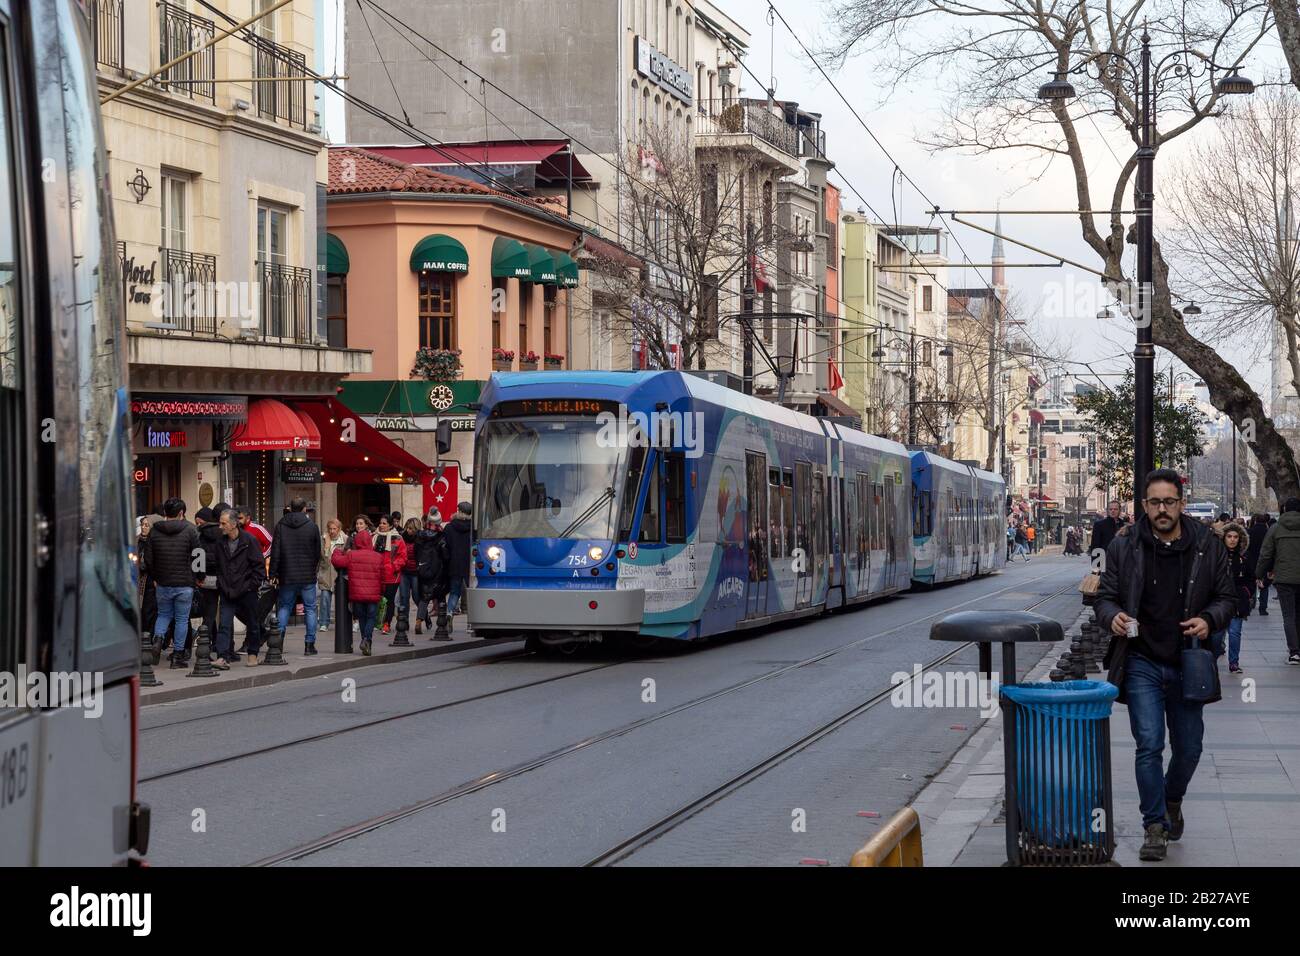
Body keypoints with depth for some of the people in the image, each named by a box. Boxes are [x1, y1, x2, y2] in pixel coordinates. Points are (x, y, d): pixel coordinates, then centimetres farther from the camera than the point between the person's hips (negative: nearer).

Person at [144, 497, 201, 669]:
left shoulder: (154, 531, 1)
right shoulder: (190, 530, -6)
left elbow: (148, 559, 2)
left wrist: (155, 577, 15)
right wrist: (196, 577, 9)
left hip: (162, 584, 2)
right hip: (185, 584, -2)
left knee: (163, 614, 19)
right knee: (182, 619, 7)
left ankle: (158, 637, -8)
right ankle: (178, 654, 8)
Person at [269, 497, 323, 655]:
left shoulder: (280, 526, -1)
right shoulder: (312, 526, -2)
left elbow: (275, 552, -2)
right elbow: (317, 553, 4)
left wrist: (273, 574, 2)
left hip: (287, 576, 1)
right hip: (308, 576, -1)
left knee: (283, 607, 12)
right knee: (310, 608, 6)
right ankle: (310, 644, 2)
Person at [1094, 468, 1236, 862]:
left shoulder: (1208, 547, 1)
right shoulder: (1124, 548, -1)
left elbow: (1227, 598, 8)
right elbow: (1105, 597, 5)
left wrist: (1209, 620, -13)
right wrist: (1112, 617, -18)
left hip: (1187, 665, 2)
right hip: (1142, 664, -1)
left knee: (1189, 748, 11)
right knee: (1149, 745, -7)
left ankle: (1172, 801, 40)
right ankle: (1155, 827, 2)